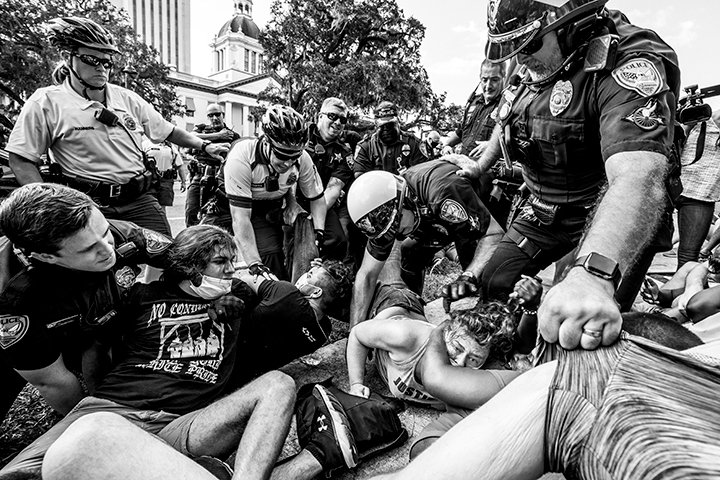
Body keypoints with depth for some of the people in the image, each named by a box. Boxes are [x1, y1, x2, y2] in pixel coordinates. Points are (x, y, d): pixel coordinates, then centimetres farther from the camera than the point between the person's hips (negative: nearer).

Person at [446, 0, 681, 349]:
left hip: (615, 216, -7)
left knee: (589, 337, -18)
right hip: (546, 211, 7)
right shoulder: (541, 67, 1)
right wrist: (480, 166, 25)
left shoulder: (629, 65, -26)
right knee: (492, 284, 5)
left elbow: (639, 174, -43)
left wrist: (593, 274, -56)